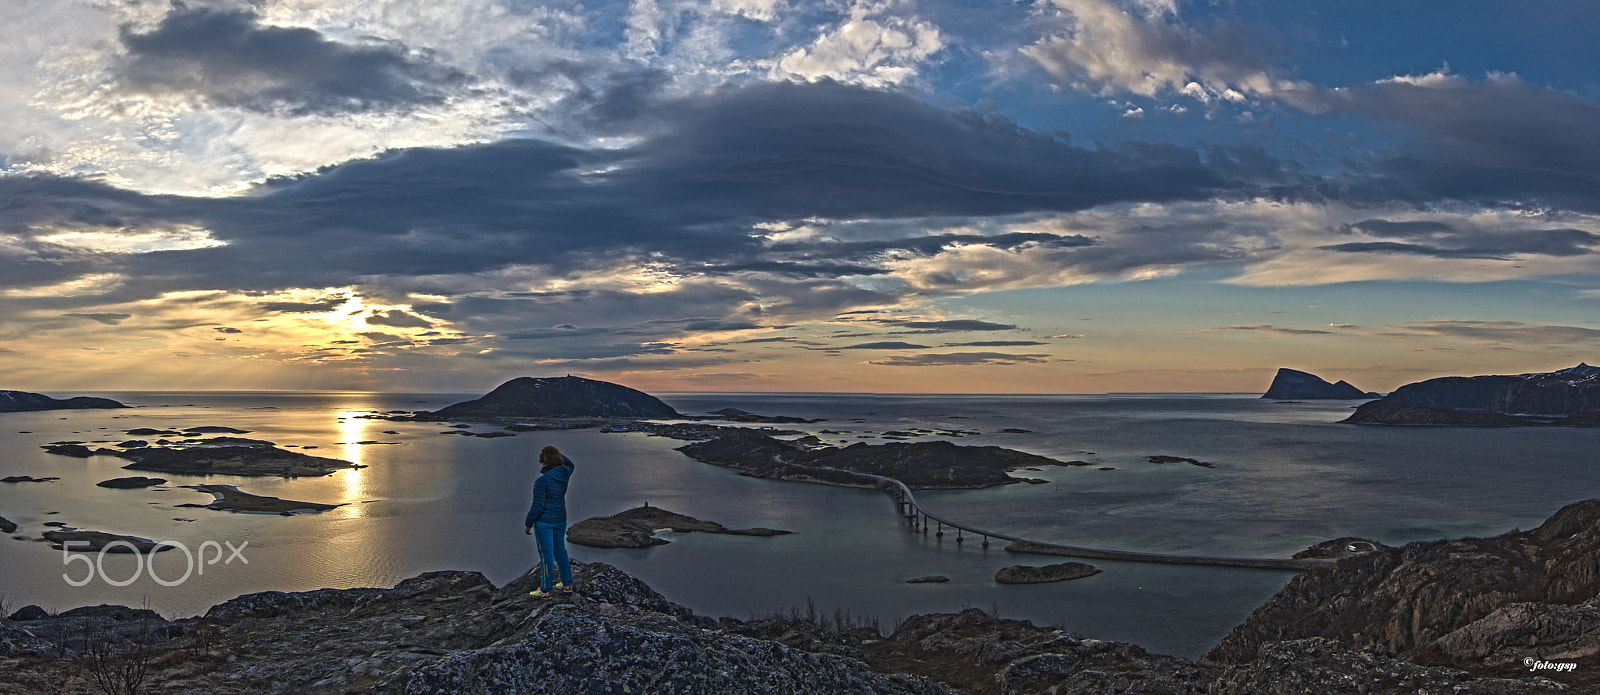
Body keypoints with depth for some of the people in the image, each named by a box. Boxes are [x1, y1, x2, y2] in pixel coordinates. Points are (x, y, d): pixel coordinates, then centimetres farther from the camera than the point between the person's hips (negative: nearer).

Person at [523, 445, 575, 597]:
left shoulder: (542, 481, -20)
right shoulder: (564, 475, 0)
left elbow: (537, 506, -19)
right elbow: (569, 465, 27)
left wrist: (528, 524, -8)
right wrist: (556, 453, 21)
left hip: (544, 521, -7)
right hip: (560, 519, 7)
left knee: (546, 555, -1)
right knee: (560, 551, 18)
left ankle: (545, 589, 6)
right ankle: (567, 584, 25)